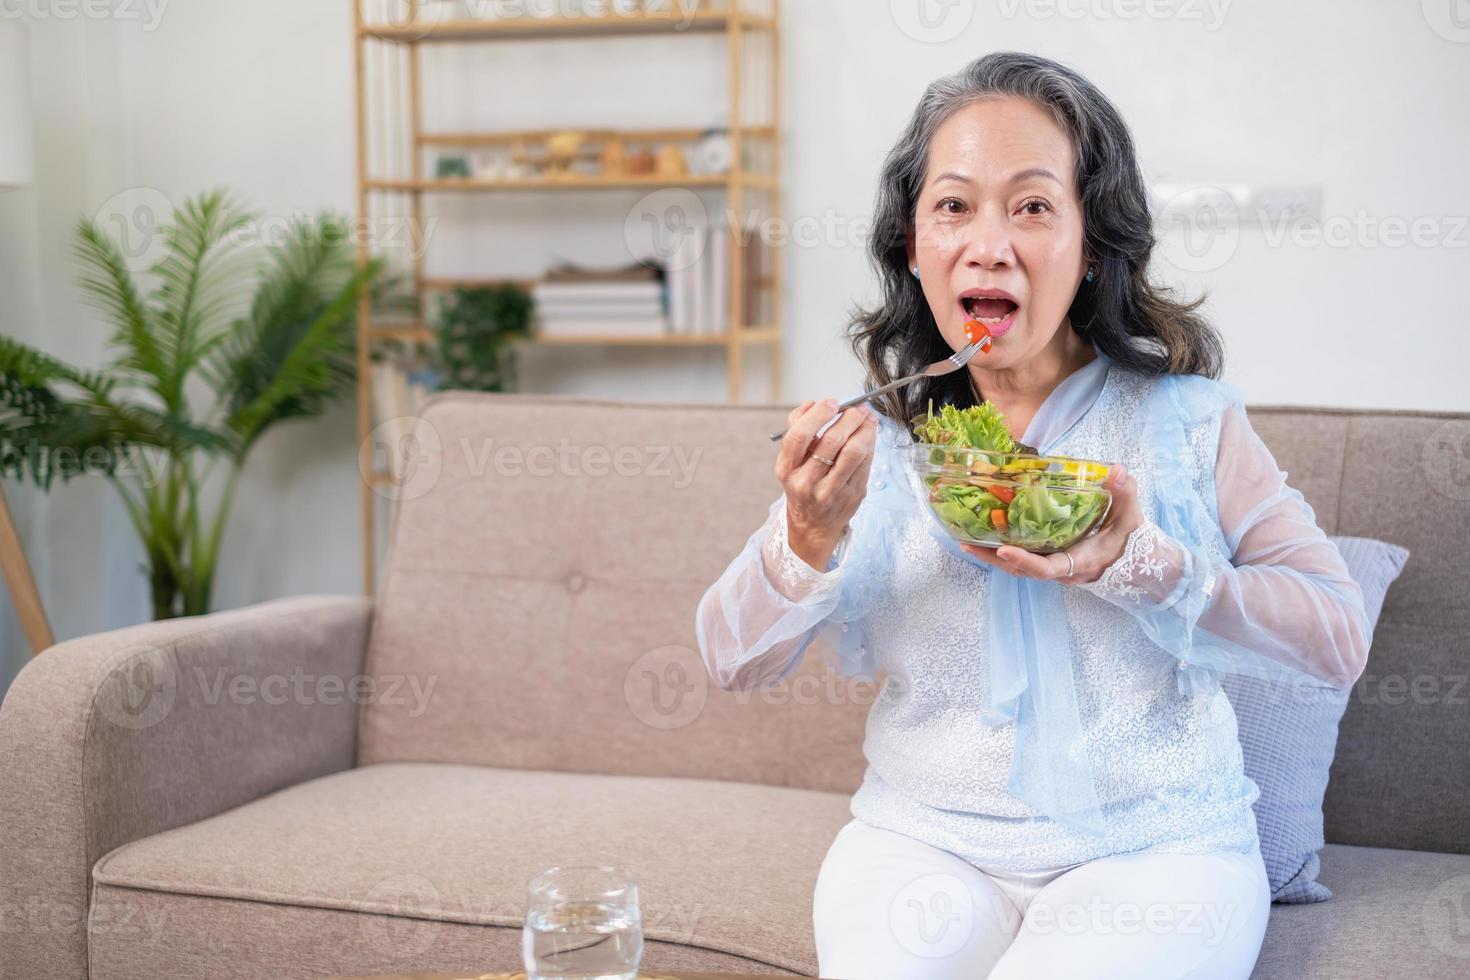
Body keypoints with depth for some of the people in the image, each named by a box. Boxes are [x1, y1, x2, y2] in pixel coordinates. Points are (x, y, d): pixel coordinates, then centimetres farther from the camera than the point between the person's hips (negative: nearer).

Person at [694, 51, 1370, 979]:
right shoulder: (873, 444, 3)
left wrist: (1140, 566, -20)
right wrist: (809, 536, -20)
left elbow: (1338, 634, -5)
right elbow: (735, 659, 1)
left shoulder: (1183, 416, -2)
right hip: (923, 836, 2)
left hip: (1152, 843, -1)